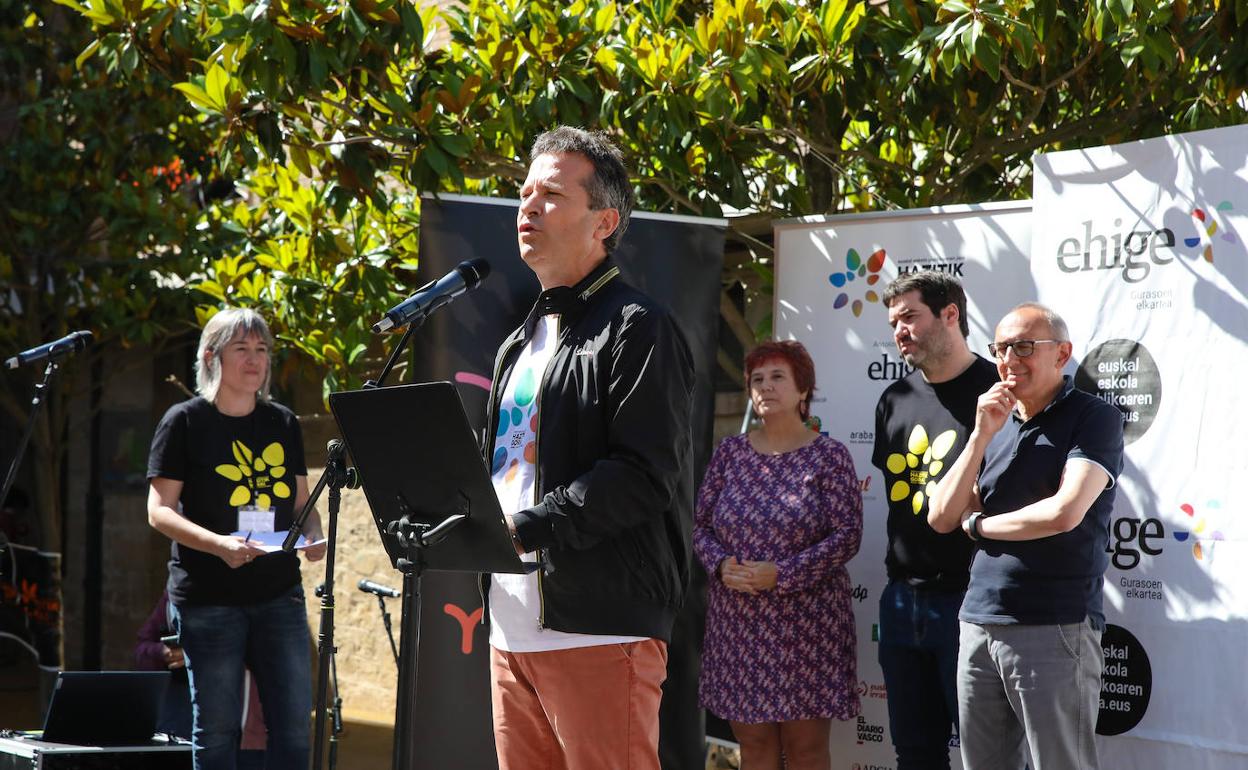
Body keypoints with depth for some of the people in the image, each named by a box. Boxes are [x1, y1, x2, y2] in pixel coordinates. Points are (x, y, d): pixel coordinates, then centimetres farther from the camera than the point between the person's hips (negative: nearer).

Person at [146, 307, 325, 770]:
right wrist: (220, 545, -23)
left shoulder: (283, 424, 12)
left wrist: (313, 534, -6)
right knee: (216, 730, 0)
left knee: (294, 725, 2)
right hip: (208, 598, -4)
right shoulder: (185, 422, -2)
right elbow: (159, 511, -7)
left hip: (279, 593, 4)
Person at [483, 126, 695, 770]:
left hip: (599, 627, -8)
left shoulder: (636, 330, -5)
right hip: (511, 629, 8)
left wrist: (524, 529, -20)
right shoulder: (522, 342, 22)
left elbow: (644, 475, -16)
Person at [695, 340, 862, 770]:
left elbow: (847, 535, -9)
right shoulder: (730, 453, 8)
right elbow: (701, 524, 10)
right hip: (737, 622, 3)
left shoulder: (828, 456, -3)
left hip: (806, 621, -3)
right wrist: (720, 565, -11)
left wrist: (782, 574, -18)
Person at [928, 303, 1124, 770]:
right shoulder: (996, 423, 15)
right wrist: (983, 435, -2)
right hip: (980, 625, 6)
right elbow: (941, 518, 9)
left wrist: (977, 524, -2)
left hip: (1054, 629, -6)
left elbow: (1063, 513, -18)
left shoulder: (1093, 417, -5)